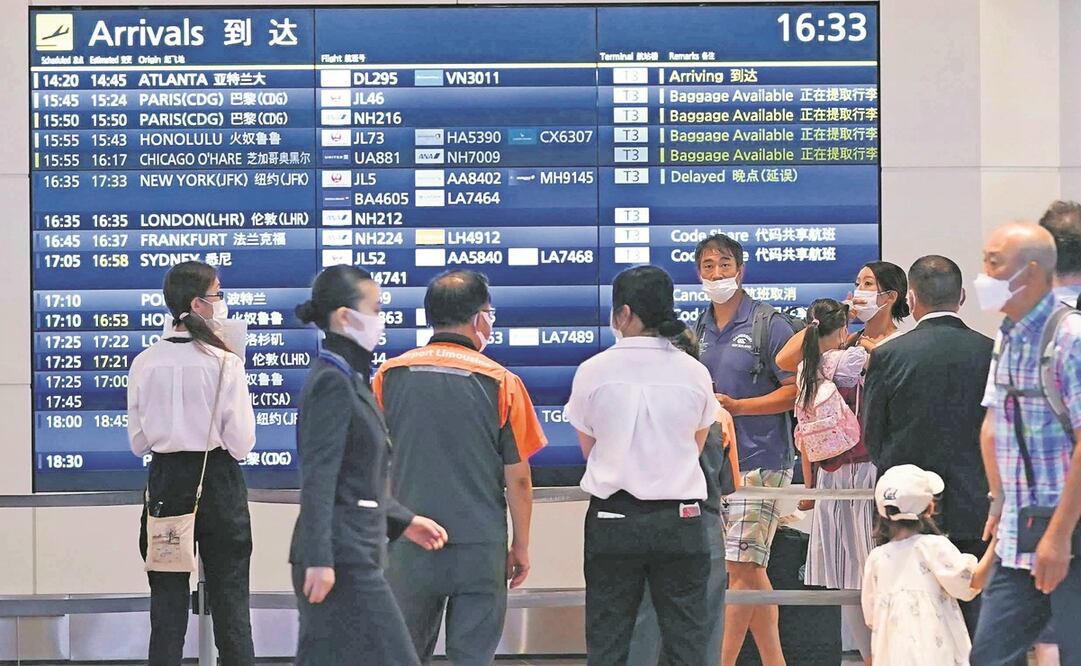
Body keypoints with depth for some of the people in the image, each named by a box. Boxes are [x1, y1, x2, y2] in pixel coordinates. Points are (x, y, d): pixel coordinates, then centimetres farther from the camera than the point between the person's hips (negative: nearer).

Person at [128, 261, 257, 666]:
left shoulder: (145, 363, -2)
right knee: (229, 595, 5)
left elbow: (138, 442, 5)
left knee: (168, 596, 8)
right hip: (217, 481, -3)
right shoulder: (224, 362, -12)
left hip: (165, 482, 3)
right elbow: (241, 442, -11)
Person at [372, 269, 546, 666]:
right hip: (480, 545, -2)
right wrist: (521, 547, 8)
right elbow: (518, 477, -4)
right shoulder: (499, 382, -8)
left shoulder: (390, 376, 0)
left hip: (409, 545, 2)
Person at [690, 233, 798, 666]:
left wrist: (736, 406, -16)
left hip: (759, 459, -7)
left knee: (740, 567, -10)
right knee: (749, 570, 10)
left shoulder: (768, 324, -6)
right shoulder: (701, 329, 13)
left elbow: (796, 390, -10)